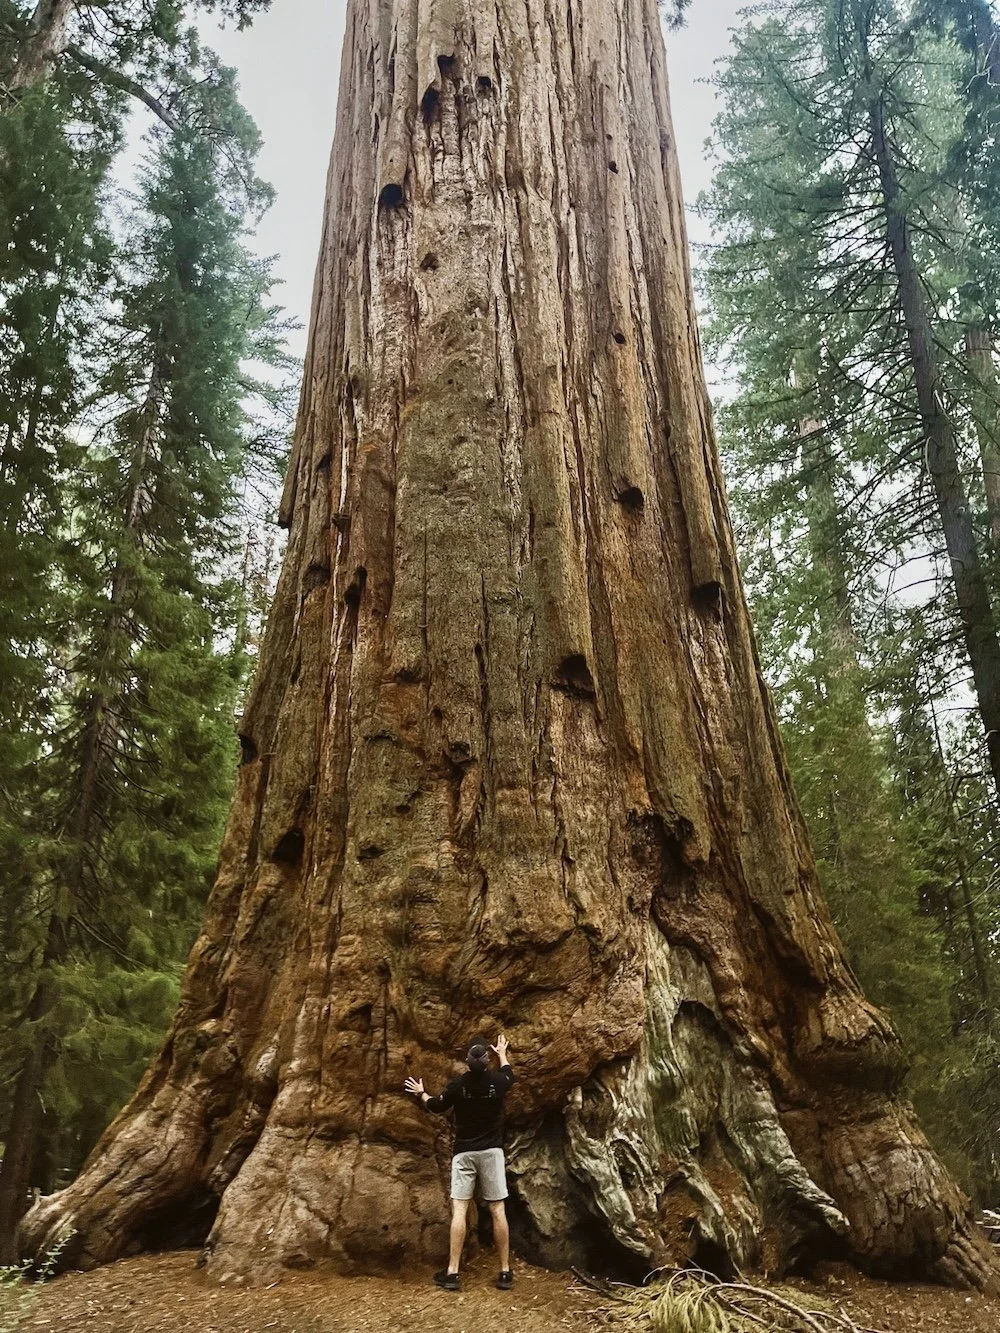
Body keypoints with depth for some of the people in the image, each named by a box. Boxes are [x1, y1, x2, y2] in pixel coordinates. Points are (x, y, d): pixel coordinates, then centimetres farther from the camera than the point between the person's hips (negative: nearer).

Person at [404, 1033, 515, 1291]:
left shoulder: (458, 1084, -10)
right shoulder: (497, 1081, -7)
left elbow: (436, 1106, 8)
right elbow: (509, 1075, 19)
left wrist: (421, 1093, 27)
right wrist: (503, 1053, 36)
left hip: (464, 1153, -1)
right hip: (491, 1151, 1)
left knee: (459, 1209, -1)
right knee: (497, 1210, 3)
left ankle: (452, 1273, -2)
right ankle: (505, 1273, 5)